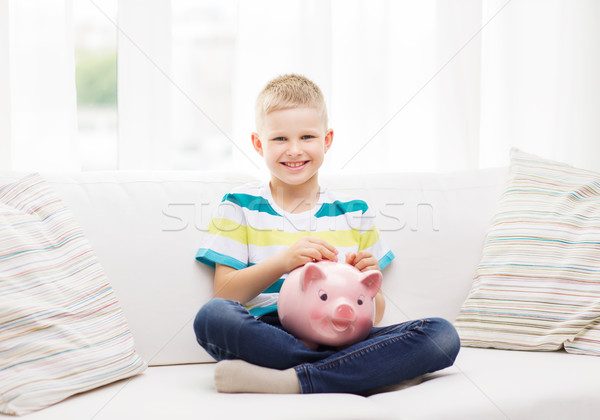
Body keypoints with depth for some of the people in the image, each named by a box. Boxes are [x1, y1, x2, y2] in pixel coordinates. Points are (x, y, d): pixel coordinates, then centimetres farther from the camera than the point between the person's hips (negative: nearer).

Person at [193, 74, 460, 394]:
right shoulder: (239, 206, 11)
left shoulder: (352, 212, 16)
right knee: (212, 316, -34)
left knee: (442, 335, -22)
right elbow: (224, 295, -1)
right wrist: (284, 261, -16)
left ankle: (293, 381, -31)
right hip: (270, 338, -2)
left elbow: (374, 316, 17)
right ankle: (349, 372, -28)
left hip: (342, 338, 3)